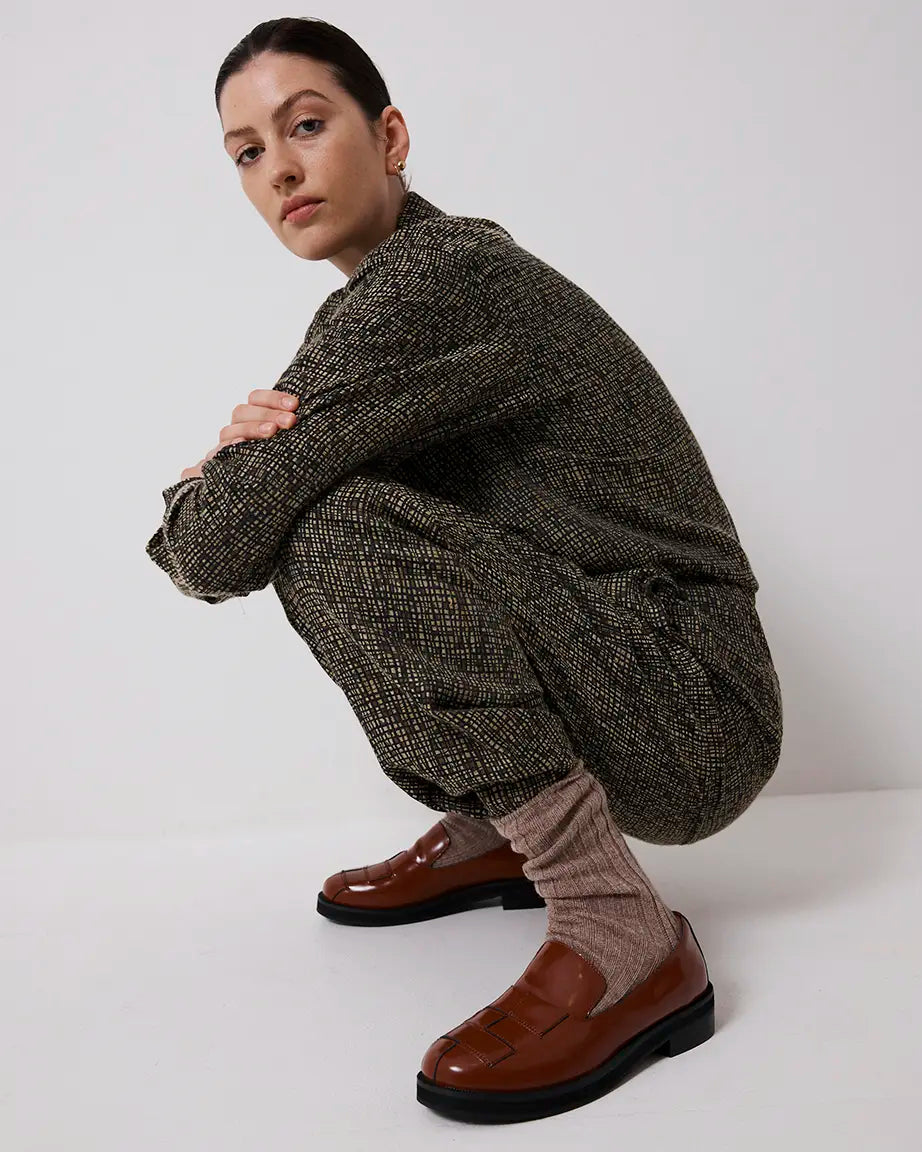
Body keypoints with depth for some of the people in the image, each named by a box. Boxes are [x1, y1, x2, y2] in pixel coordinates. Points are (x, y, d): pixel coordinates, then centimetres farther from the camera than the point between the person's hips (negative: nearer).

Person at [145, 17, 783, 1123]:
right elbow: (288, 466, 15)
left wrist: (194, 492, 2)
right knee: (309, 489, 14)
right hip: (612, 680, 9)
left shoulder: (430, 279, -19)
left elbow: (215, 550, -22)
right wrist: (260, 435, -9)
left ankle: (621, 933, -22)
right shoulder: (436, 266, 11)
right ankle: (491, 835, 16)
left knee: (326, 526, -25)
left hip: (694, 709, -9)